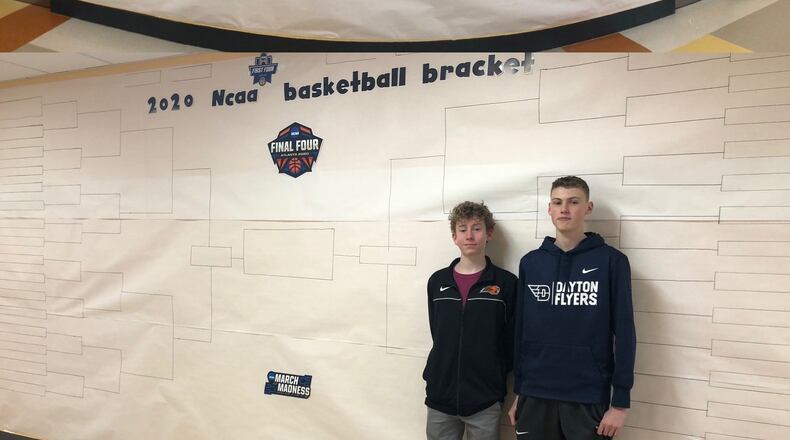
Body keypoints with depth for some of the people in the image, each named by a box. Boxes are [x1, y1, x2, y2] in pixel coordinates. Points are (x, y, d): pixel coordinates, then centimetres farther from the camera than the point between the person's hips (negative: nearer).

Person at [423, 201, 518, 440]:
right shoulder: (437, 281, 5)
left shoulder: (506, 283, -5)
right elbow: (438, 334, 10)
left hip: (485, 401, -2)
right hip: (440, 396, 3)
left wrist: (494, 378, 0)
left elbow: (512, 341, -1)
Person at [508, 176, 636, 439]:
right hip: (535, 397, 3)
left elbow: (624, 333, -4)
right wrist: (518, 391, 8)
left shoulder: (611, 261, -4)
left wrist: (620, 401, -7)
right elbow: (520, 329, 7)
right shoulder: (530, 263, 4)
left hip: (589, 399, -2)